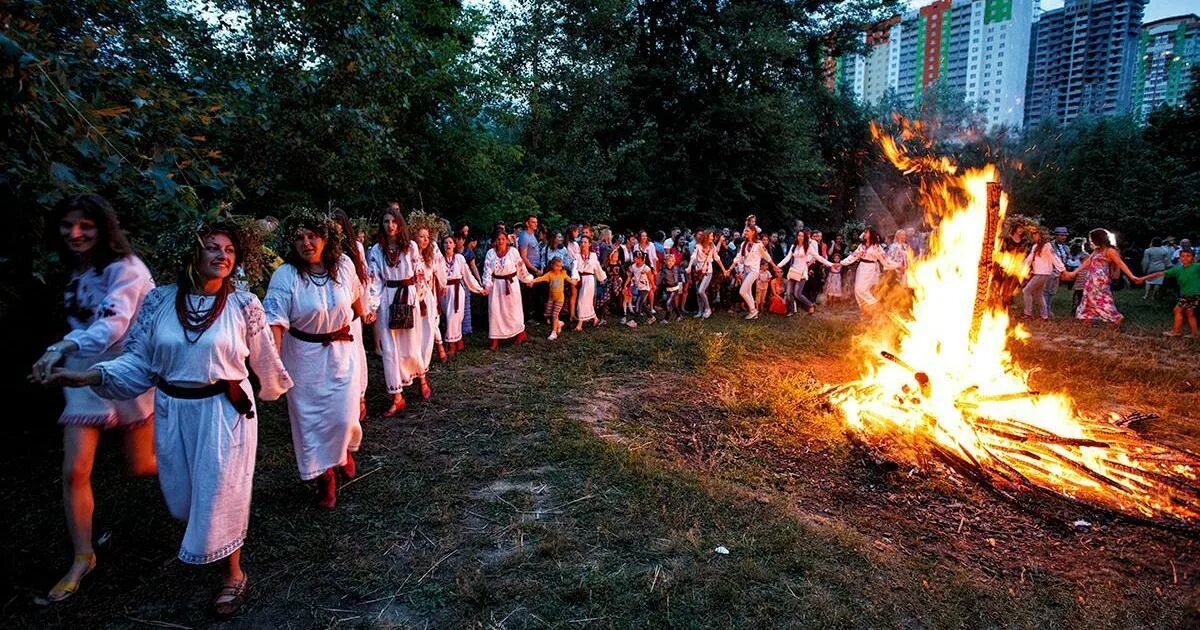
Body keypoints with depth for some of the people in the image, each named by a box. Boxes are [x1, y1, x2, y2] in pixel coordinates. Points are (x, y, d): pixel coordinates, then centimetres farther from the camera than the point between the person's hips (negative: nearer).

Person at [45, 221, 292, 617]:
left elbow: (263, 358, 2)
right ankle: (201, 545, 53)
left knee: (221, 492, 5)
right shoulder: (159, 301, -3)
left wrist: (271, 388, 14)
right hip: (173, 411, 4)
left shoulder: (243, 303, -11)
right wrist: (91, 376, -12)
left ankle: (234, 575, 26)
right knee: (182, 493, 19)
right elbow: (139, 360, 1)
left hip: (225, 410, -3)